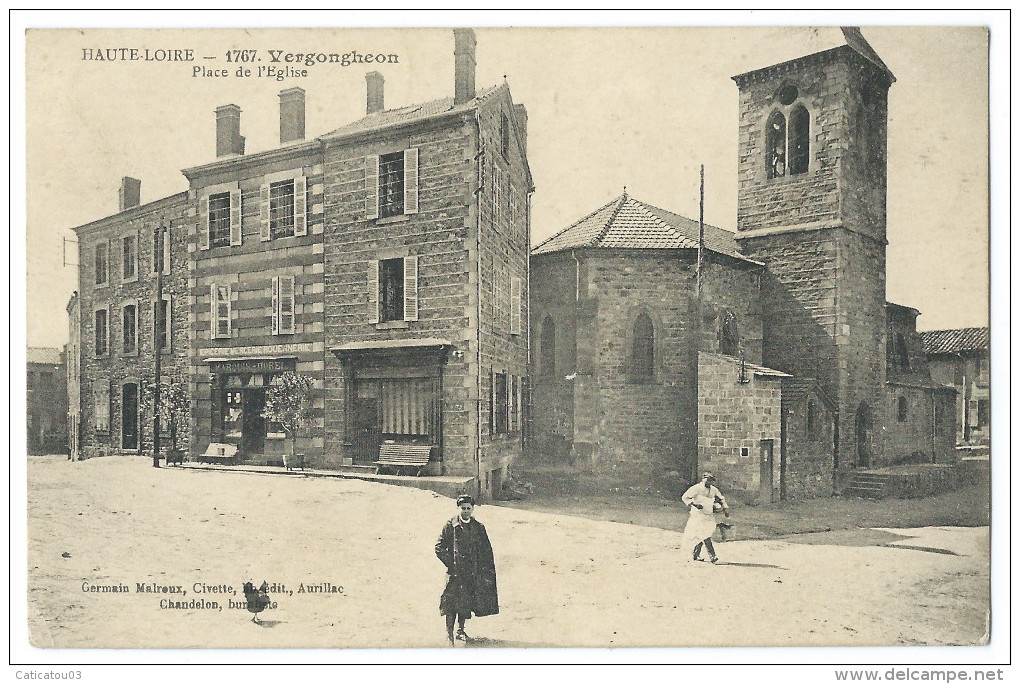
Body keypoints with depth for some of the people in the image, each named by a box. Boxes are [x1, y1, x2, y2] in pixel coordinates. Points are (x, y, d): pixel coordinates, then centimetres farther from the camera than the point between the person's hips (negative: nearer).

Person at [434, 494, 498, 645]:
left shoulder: (478, 527, 7)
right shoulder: (450, 526, -3)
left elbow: (487, 550, 11)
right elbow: (439, 548, -3)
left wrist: (486, 569, 2)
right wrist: (450, 563, -9)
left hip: (473, 573, 4)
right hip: (455, 571, -3)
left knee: (465, 603, 11)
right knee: (452, 602, -8)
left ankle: (461, 630, 27)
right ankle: (449, 634, 0)